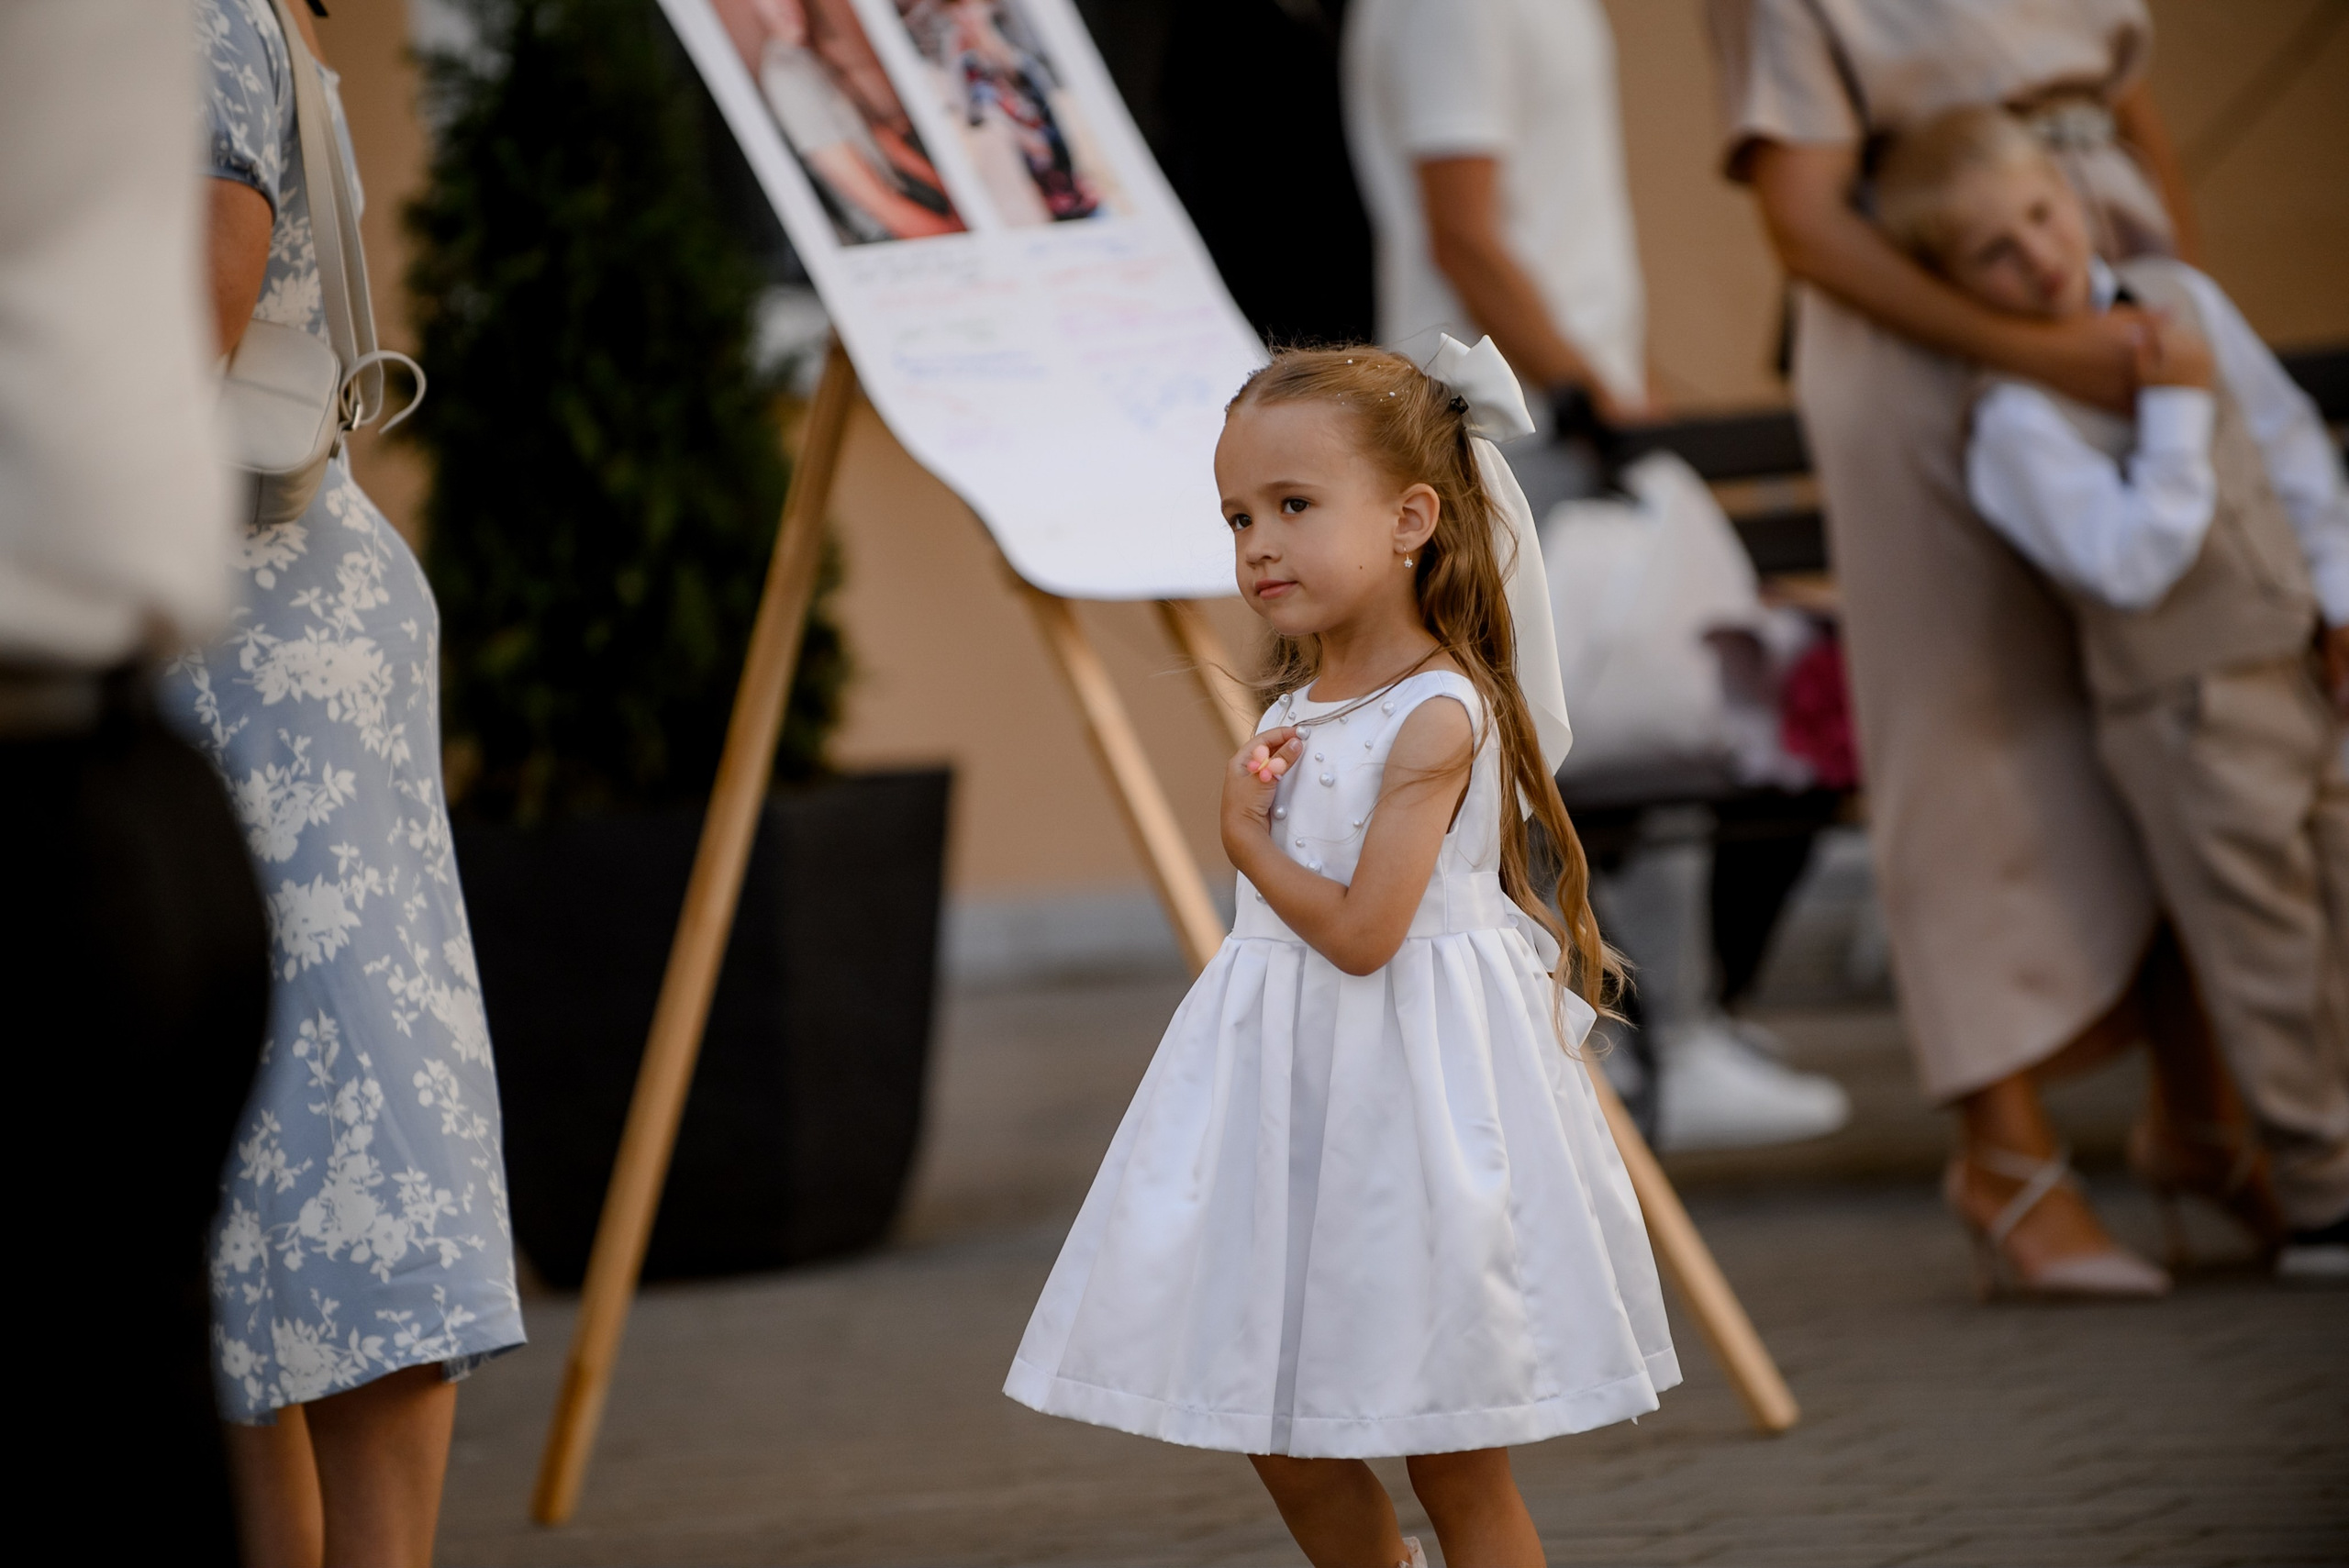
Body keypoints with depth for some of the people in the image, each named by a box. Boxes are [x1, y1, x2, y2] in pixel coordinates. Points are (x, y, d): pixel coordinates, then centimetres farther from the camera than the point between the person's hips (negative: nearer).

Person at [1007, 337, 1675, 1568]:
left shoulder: (1437, 717, -17)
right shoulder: (1298, 705, 9)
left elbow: (1359, 930, -23)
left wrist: (1246, 835, -10)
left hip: (1410, 1081, -8)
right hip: (1293, 1092, 8)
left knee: (1451, 1459, -1)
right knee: (1286, 1440, 12)